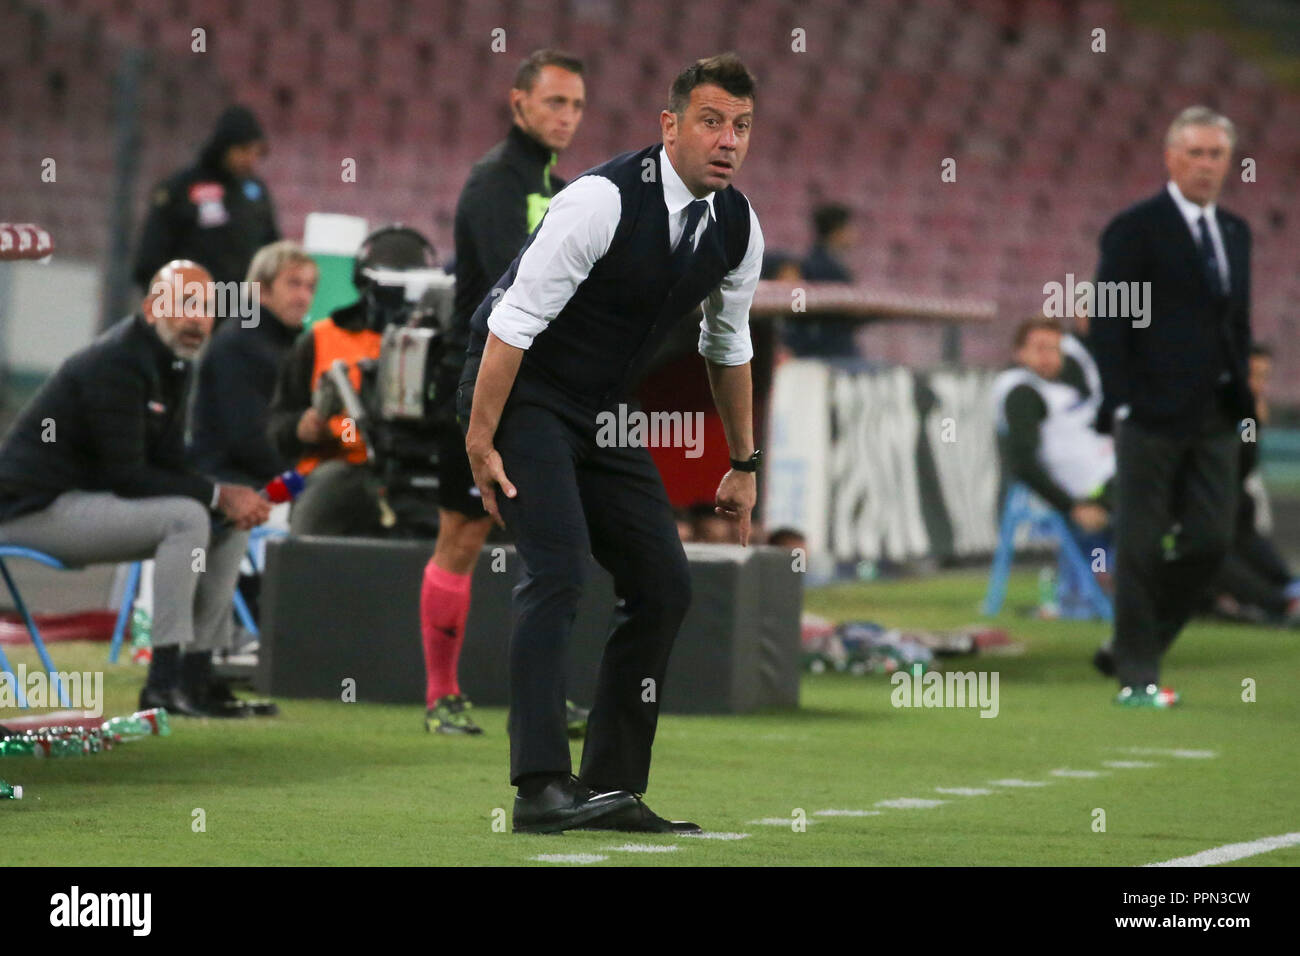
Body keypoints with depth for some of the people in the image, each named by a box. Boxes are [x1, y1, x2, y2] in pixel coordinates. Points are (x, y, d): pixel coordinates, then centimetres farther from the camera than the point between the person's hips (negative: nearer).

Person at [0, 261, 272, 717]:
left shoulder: (175, 365, 11)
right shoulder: (116, 364, -20)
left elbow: (169, 465, 10)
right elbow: (125, 477, -24)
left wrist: (230, 497, -10)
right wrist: (218, 494, -24)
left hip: (85, 500, 10)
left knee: (230, 525, 5)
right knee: (186, 517, -27)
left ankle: (196, 675, 1)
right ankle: (164, 682, -27)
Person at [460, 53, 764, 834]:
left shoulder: (739, 229, -1)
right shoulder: (604, 201, -24)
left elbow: (730, 348, 16)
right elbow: (516, 320, -22)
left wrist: (744, 464, 21)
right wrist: (480, 444, -21)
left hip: (605, 413, 8)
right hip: (522, 393, -8)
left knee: (665, 587, 4)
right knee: (559, 571, -23)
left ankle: (613, 789, 11)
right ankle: (542, 789, -29)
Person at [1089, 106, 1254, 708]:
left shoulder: (1235, 233, 16)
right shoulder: (1135, 229, -4)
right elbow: (1108, 323, -8)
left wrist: (1241, 398, 11)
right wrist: (1120, 403, -14)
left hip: (1216, 419, 6)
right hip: (1153, 416, -6)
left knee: (1211, 540, 2)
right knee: (1142, 547, -2)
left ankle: (1141, 645, 18)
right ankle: (1136, 677, 4)